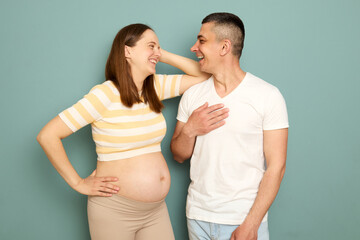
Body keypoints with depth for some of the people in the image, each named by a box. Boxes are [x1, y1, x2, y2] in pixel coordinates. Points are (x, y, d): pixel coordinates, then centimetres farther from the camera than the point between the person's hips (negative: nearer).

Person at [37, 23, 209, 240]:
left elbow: (202, 75, 6)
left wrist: (163, 56, -1)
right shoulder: (105, 94, -15)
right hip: (114, 211, -5)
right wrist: (79, 184, -11)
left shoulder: (155, 86, 4)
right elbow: (47, 135, -16)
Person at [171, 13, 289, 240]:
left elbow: (276, 167, -10)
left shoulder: (268, 95, -8)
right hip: (197, 215, 4)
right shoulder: (192, 95, 5)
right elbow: (178, 155, 11)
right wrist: (189, 131, -10)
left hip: (243, 218, -4)